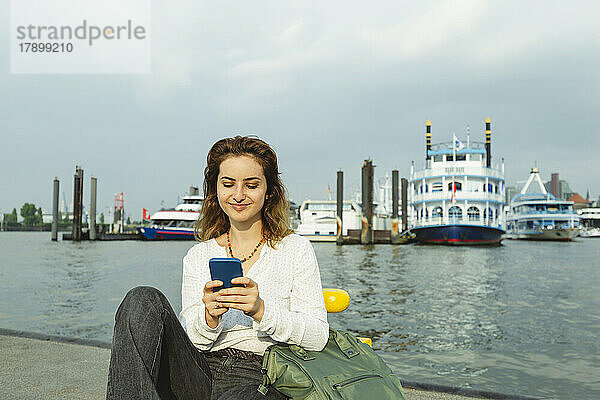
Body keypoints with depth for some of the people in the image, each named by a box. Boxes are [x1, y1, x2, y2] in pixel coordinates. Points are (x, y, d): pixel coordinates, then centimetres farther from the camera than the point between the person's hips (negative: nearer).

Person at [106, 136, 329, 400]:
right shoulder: (198, 256, 14)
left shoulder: (295, 249, 7)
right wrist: (209, 318, -16)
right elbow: (189, 340, 7)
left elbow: (318, 337, -2)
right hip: (197, 378, 4)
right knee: (143, 300, -22)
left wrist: (261, 311, -18)